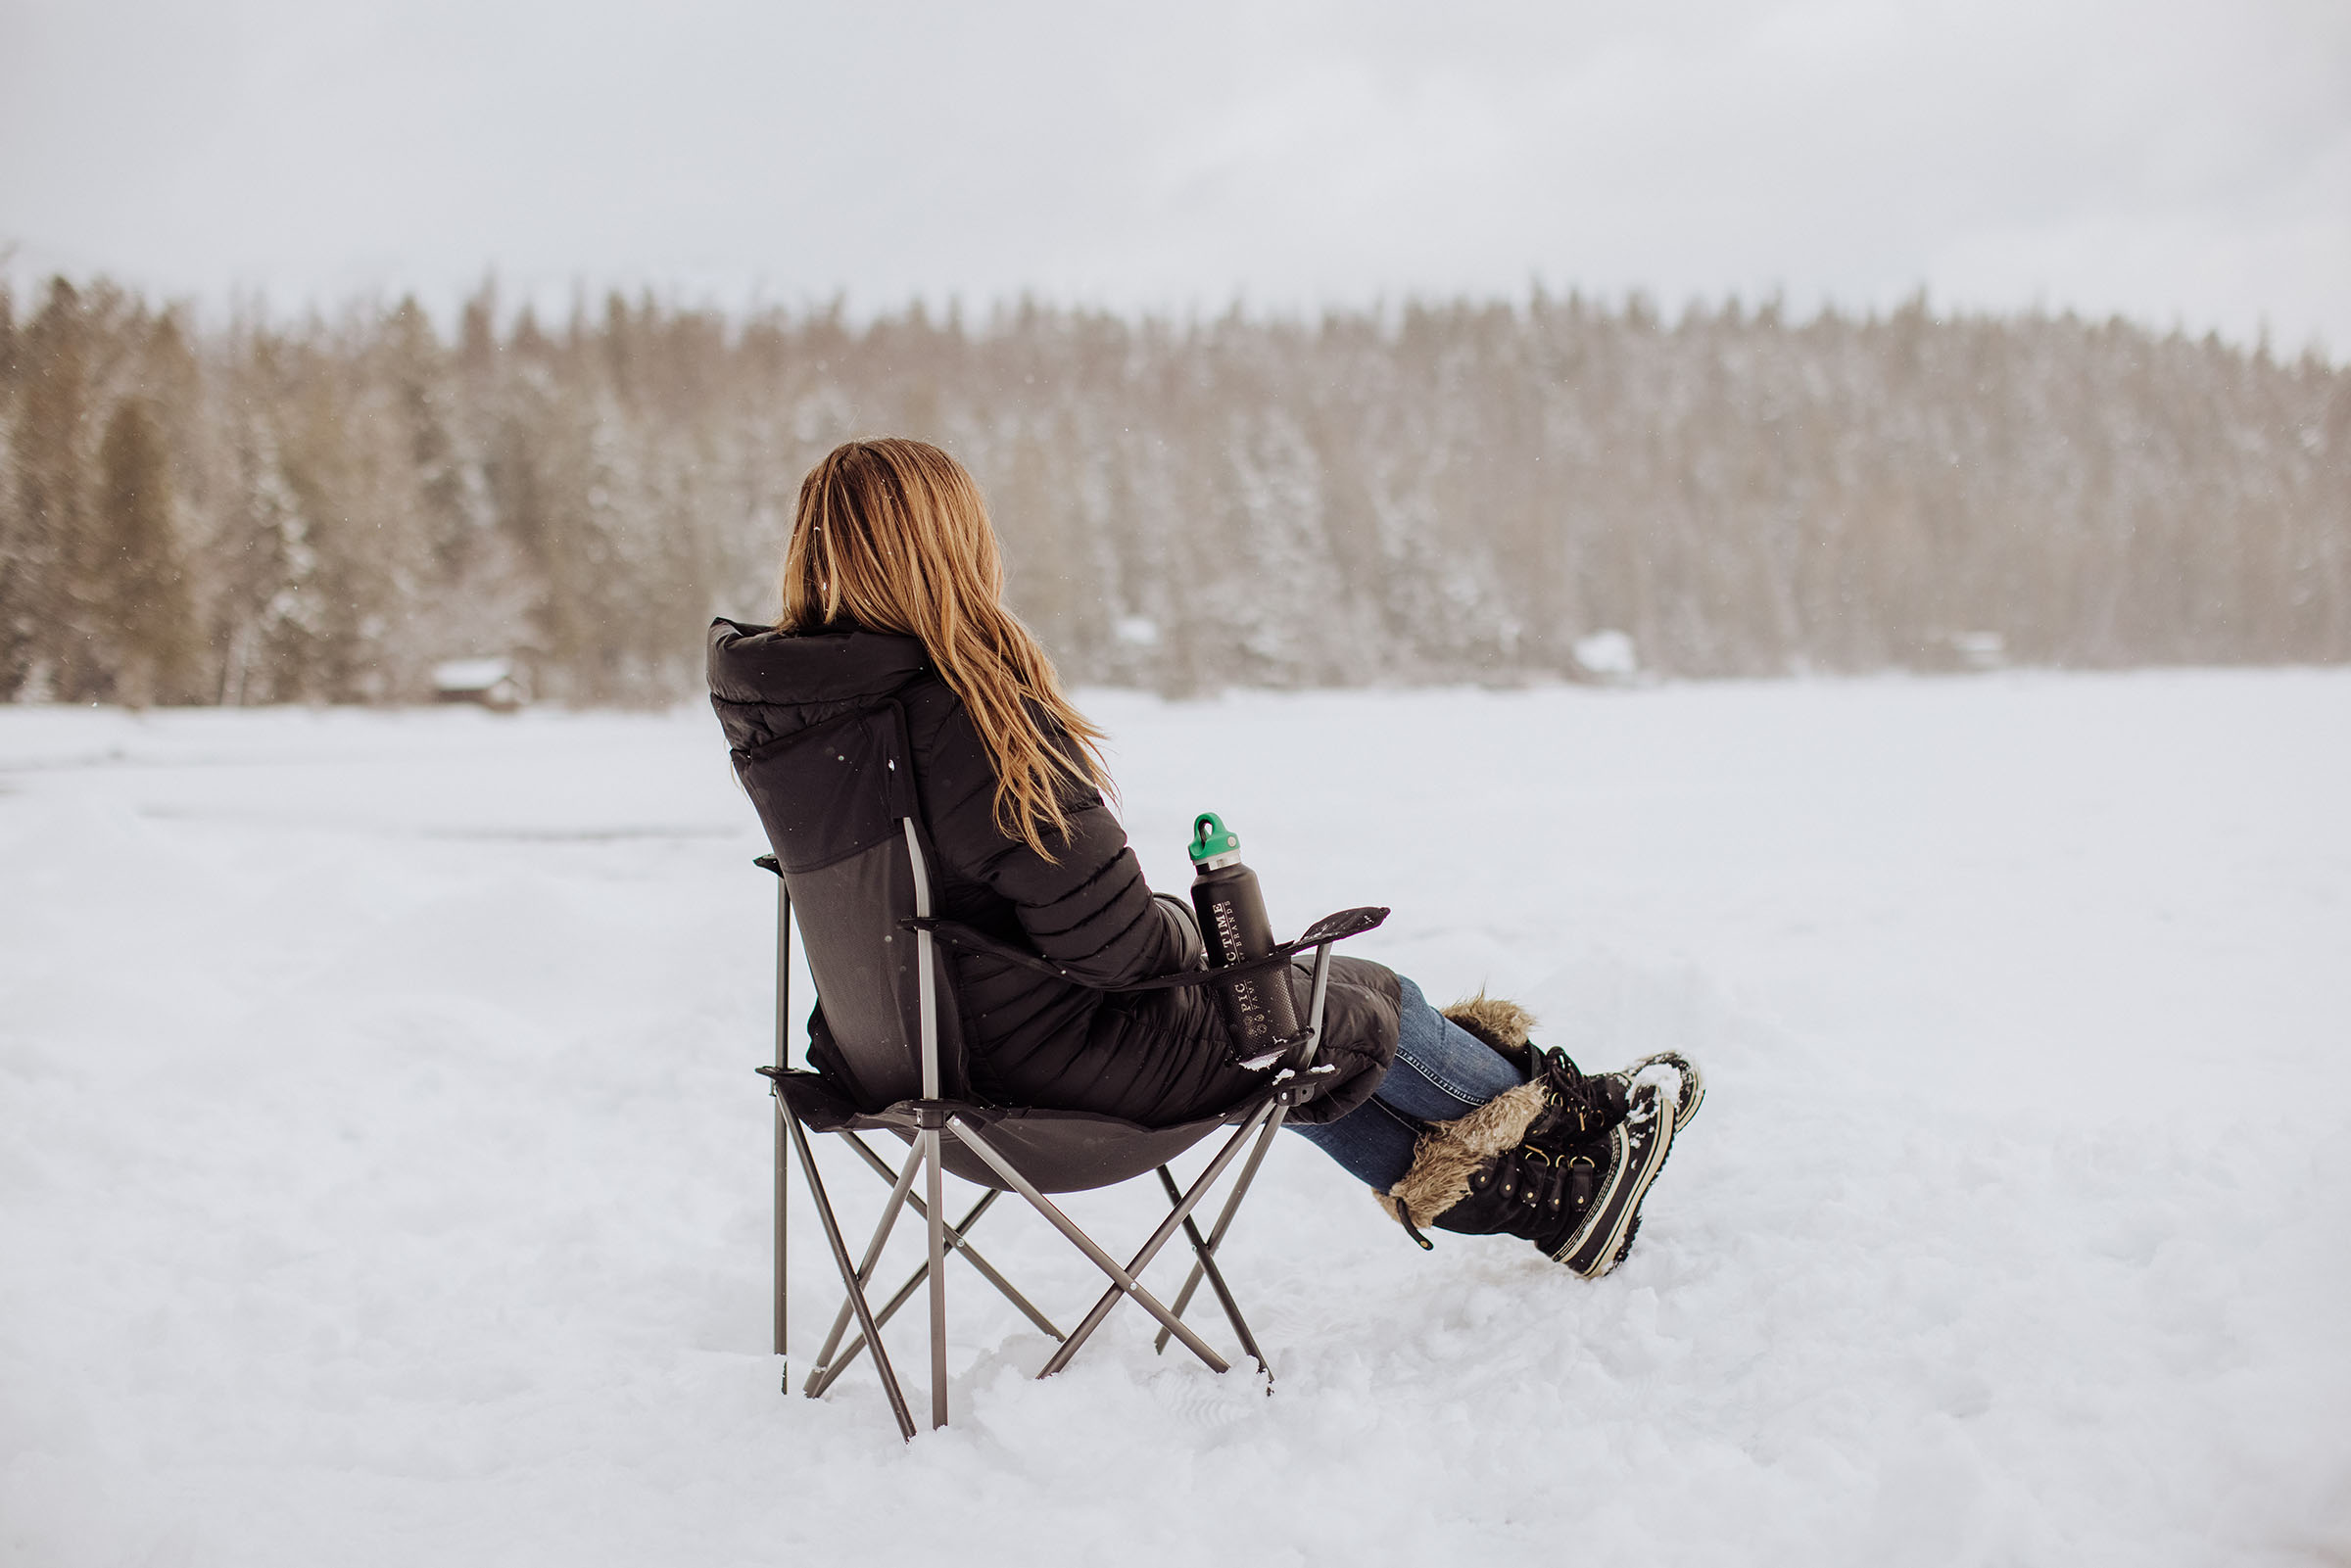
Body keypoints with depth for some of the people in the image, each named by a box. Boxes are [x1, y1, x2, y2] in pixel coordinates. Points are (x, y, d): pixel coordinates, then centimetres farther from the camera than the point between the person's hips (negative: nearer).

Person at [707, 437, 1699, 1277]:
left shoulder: (785, 713, -3)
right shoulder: (977, 717, -30)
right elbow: (1112, 942, -26)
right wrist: (1196, 932, -2)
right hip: (1052, 1056, -9)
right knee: (1359, 1010, 15)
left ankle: (1551, 1197, 34)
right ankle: (1574, 1117, 41)